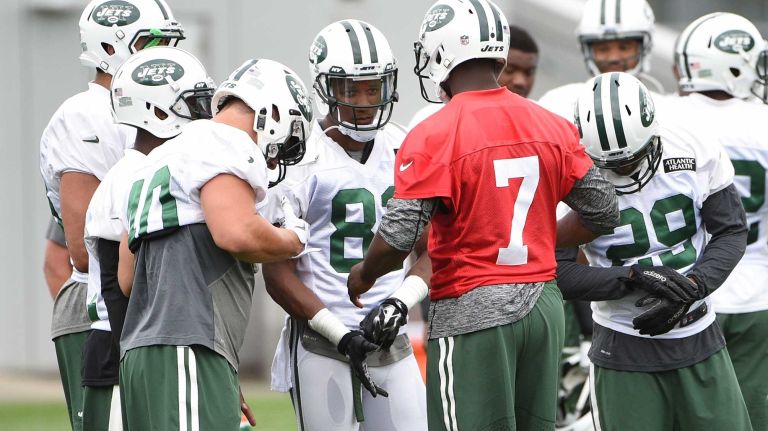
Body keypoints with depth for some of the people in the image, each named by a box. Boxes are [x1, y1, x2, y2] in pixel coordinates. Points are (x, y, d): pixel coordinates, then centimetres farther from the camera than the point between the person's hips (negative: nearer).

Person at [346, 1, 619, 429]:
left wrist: (364, 275, 6)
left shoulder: (434, 137, -12)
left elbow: (398, 238, -15)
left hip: (472, 311, -6)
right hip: (543, 302, 6)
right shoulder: (552, 127, 6)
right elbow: (603, 212, 10)